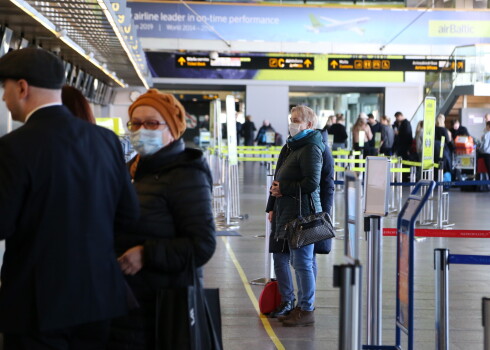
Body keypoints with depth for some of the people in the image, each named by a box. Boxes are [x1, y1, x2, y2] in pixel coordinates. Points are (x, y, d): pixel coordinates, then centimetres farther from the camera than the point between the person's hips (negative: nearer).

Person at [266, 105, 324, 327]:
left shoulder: (311, 148, -11)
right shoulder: (290, 146, 17)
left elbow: (311, 183, -19)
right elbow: (278, 179, 21)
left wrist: (283, 189, -13)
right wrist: (272, 206, 16)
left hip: (302, 212, -10)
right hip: (284, 211, 10)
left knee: (302, 262, -5)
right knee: (279, 258, 16)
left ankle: (307, 311, 4)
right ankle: (287, 303, 29)